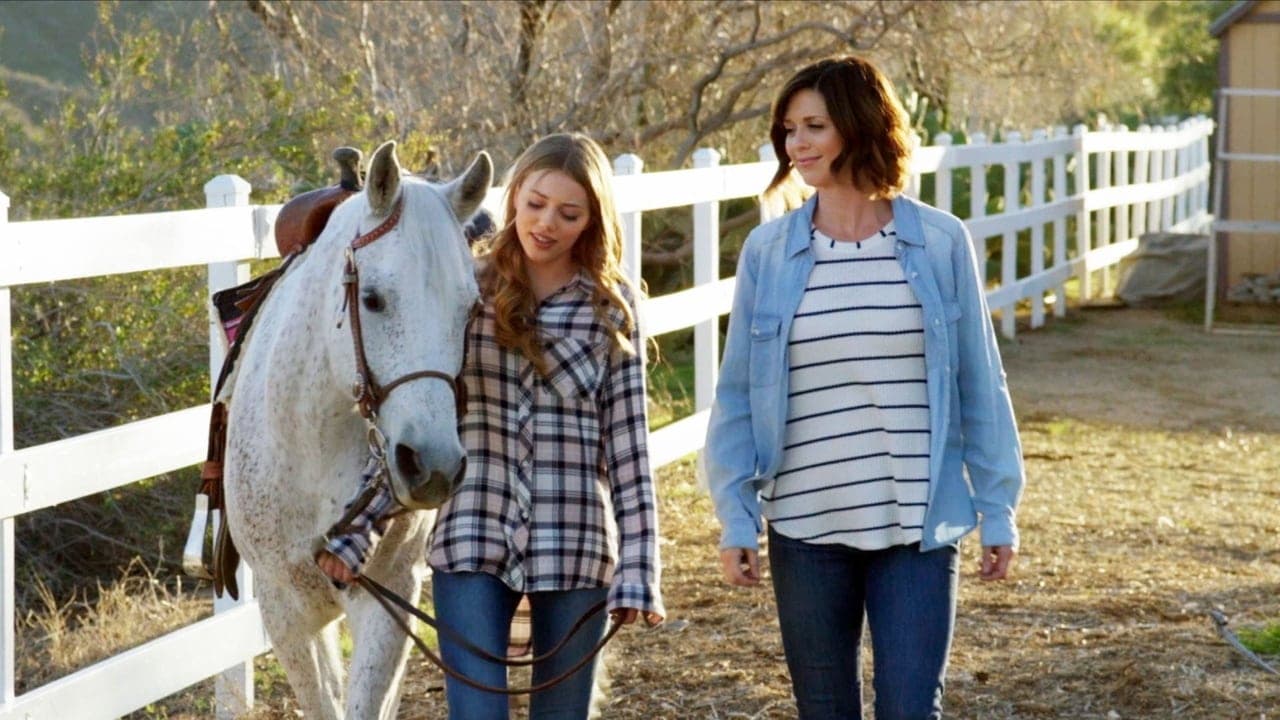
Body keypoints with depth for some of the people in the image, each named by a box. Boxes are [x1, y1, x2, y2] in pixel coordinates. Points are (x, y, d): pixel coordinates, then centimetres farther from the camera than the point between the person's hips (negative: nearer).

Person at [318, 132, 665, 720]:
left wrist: (638, 569, -5)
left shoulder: (613, 306, 2)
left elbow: (628, 443, 0)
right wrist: (358, 526, -2)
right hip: (473, 544, 0)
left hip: (574, 547, 0)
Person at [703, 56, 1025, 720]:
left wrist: (997, 509, 2)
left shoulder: (940, 243, -4)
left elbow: (979, 385, 2)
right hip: (805, 530, 2)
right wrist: (735, 517, -3)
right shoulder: (767, 251, -1)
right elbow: (737, 397, 3)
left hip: (917, 530, -2)